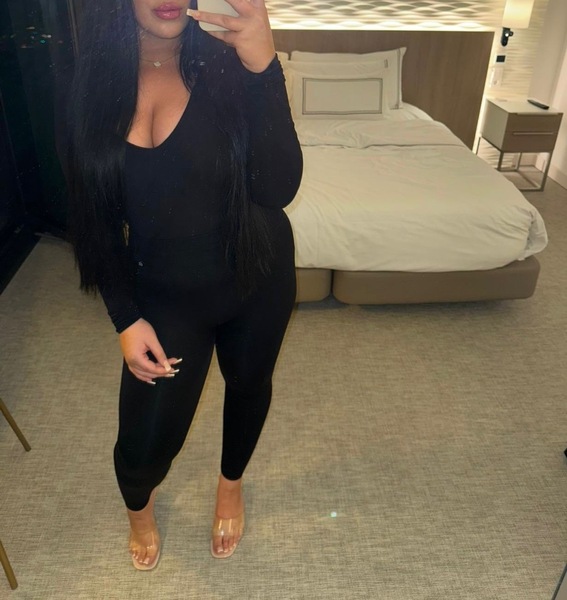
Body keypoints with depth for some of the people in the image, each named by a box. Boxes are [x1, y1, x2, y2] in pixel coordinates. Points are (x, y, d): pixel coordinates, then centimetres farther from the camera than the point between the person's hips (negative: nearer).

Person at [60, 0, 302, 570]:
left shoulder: (226, 65, -14)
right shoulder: (95, 83, -7)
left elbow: (279, 188, -25)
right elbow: (94, 219, -2)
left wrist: (264, 67, -36)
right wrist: (125, 318, -6)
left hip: (254, 277, 0)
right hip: (163, 294, 1)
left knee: (247, 383, 22)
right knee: (144, 442, 4)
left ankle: (231, 481, 56)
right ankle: (139, 504, 45)